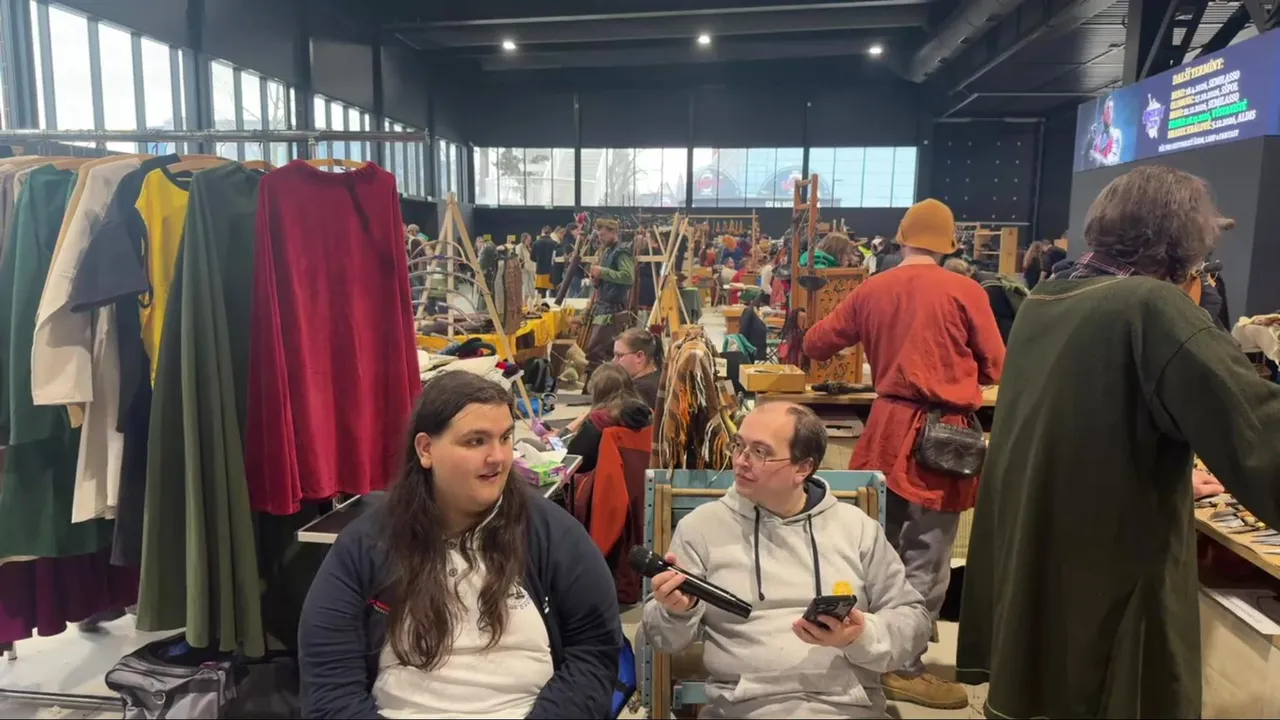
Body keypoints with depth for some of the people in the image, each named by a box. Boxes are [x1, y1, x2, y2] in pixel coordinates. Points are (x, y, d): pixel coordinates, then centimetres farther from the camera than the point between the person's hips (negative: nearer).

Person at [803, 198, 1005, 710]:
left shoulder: (872, 290, 4)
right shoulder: (965, 292, -8)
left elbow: (815, 345, 12)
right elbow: (996, 369, 0)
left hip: (887, 426, 5)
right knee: (925, 562, 4)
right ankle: (903, 668, 13)